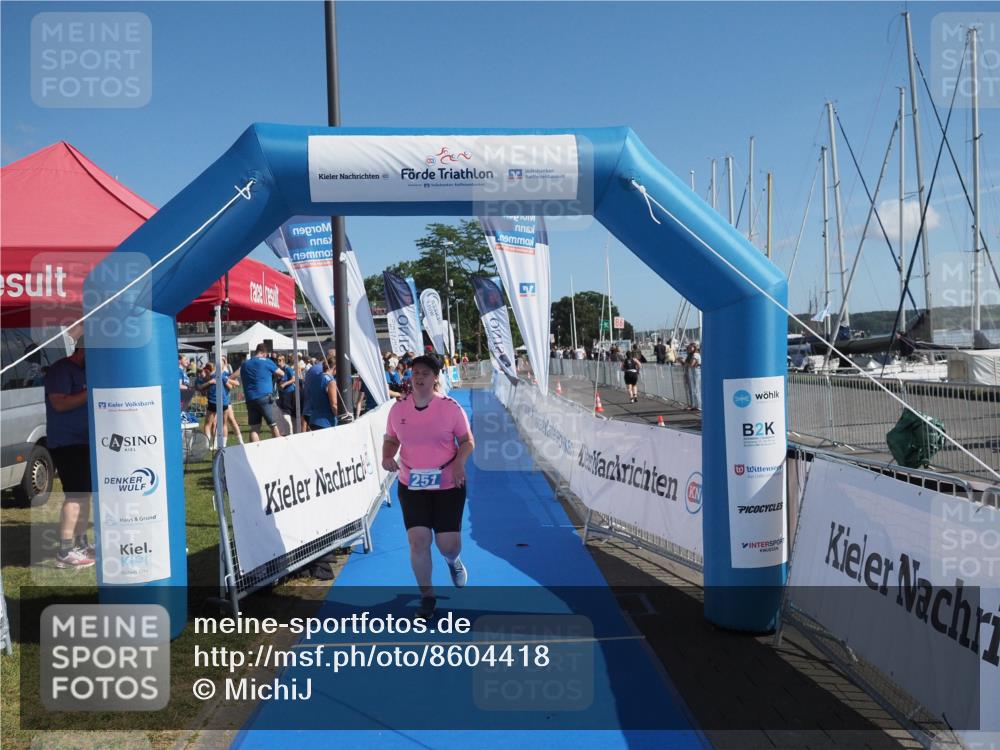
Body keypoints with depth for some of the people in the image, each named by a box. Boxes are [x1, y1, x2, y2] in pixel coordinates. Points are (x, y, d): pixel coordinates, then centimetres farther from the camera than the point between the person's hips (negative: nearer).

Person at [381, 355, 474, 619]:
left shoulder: (450, 407, -9)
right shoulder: (398, 408, -2)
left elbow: (467, 441, -2)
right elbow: (391, 439, 12)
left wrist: (459, 463, -20)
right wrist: (387, 456, -9)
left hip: (448, 485, -2)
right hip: (411, 486, 2)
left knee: (449, 544, 0)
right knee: (418, 540, -6)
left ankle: (453, 561, 41)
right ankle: (427, 595, 17)